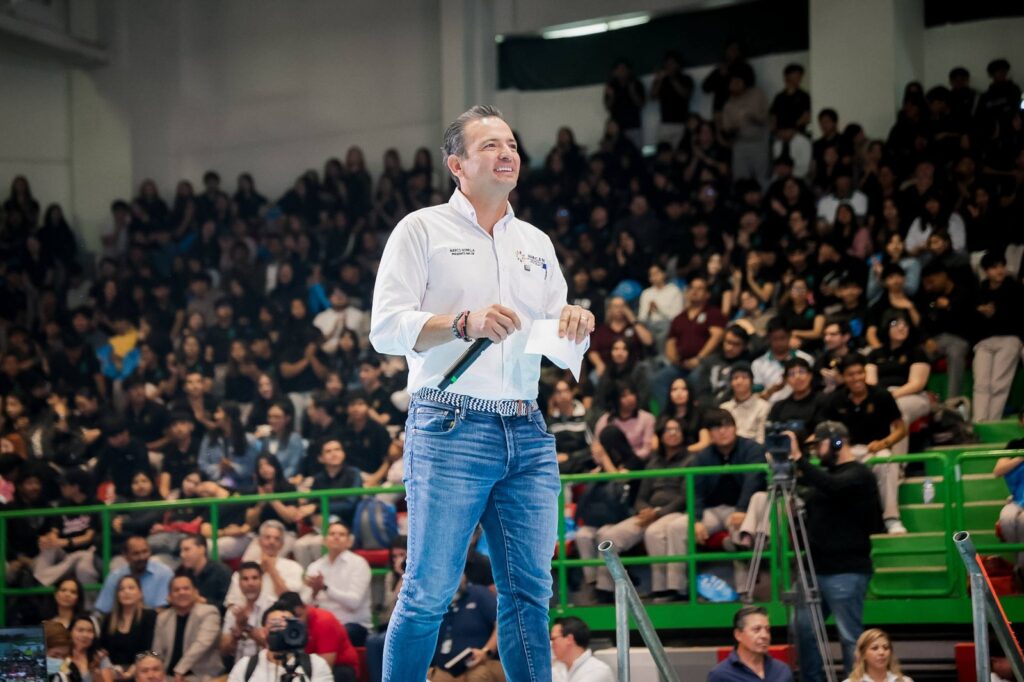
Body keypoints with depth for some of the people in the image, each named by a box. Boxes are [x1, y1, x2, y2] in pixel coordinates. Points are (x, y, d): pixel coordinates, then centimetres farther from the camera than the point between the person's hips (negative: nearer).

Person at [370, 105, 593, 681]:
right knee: (430, 593, -6)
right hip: (451, 432, -5)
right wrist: (463, 323, -19)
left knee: (531, 592, 2)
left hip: (528, 436, 5)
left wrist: (575, 324, -2)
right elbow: (386, 330, -6)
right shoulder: (423, 230, 4)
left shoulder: (537, 243, 20)